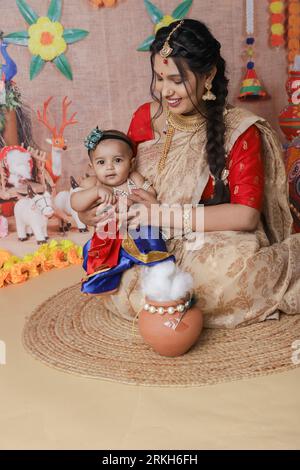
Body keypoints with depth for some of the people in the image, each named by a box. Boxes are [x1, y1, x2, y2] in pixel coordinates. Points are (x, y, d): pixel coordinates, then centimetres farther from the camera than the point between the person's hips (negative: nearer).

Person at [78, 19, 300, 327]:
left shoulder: (239, 131, -9)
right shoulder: (145, 117, 2)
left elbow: (245, 215, -16)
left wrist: (164, 214, -20)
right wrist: (90, 208, -8)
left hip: (217, 241, -4)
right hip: (150, 245, 4)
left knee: (226, 271, -37)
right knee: (121, 291, -25)